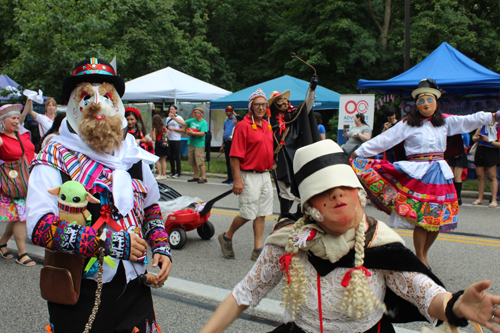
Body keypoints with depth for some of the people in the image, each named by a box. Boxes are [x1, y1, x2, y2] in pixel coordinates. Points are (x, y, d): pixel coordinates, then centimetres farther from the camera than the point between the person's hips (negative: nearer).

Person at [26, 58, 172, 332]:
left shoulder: (133, 154, 10)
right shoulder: (54, 157, -7)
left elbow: (151, 208, 22)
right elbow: (39, 227, -19)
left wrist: (161, 249, 5)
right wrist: (111, 242, -22)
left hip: (134, 288, 4)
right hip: (80, 295, -4)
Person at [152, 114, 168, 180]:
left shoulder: (154, 129, -10)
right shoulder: (164, 127, 2)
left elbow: (154, 139, -12)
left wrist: (152, 133, 4)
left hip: (158, 145, -5)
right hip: (165, 144, 5)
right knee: (163, 160, 11)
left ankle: (160, 174, -1)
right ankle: (164, 174, 11)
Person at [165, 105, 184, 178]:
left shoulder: (179, 118, -3)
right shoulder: (168, 118, 16)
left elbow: (183, 130, -7)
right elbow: (166, 128, 24)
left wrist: (173, 129, -15)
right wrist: (166, 129, 1)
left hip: (176, 140, -6)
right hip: (169, 139, 6)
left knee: (177, 156, -3)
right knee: (170, 156, 9)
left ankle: (178, 173, 3)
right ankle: (172, 172, 17)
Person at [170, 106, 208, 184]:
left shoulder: (204, 123, -8)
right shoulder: (192, 120, 13)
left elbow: (202, 133, -18)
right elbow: (183, 122, 17)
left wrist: (193, 133, -22)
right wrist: (174, 117, 14)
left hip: (199, 145, -8)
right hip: (191, 144, 8)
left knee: (200, 162, -10)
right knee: (192, 162, 11)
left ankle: (204, 177, -4)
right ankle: (196, 177, 22)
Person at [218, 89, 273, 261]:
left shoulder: (267, 125, 11)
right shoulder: (243, 126, -13)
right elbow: (235, 155, -16)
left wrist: (269, 168, 17)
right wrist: (237, 180, -20)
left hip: (265, 175, 8)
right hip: (249, 176, -8)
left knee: (261, 214, 9)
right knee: (247, 214, -3)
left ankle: (258, 250, 16)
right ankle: (227, 237, 21)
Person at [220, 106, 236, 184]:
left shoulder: (235, 119, -4)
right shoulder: (225, 121, 18)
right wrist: (222, 145, 19)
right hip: (226, 142, 7)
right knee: (228, 161, 10)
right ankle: (229, 178, 16)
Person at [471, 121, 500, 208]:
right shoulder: (482, 126, 9)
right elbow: (473, 138, 17)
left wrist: (489, 140, -19)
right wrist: (478, 138, -3)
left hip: (491, 153, -5)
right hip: (480, 152, 5)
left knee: (492, 177, -3)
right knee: (480, 176, 8)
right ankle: (480, 199, 16)